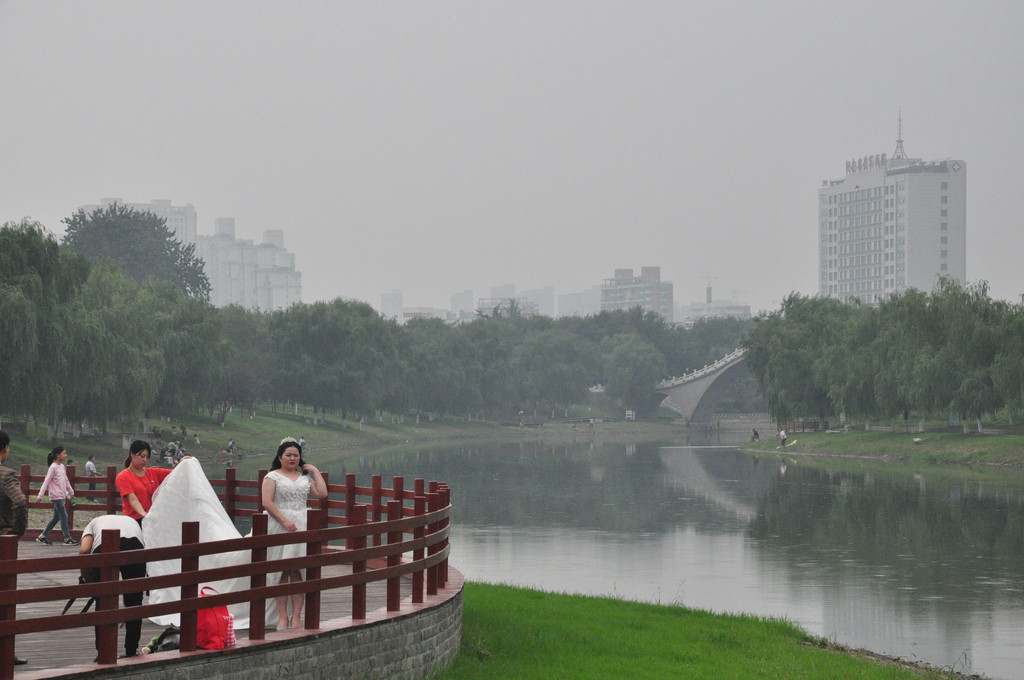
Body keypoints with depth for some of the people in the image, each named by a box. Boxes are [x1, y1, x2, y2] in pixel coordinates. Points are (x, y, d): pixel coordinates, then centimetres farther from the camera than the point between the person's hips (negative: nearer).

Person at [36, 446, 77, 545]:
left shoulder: (62, 466, 13)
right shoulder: (53, 467, -11)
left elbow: (66, 481, 24)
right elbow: (46, 481, -13)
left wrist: (71, 492, 27)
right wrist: (40, 495, -16)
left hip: (62, 496, 9)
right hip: (56, 496, -9)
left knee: (56, 517, 11)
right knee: (63, 516, -8)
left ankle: (42, 536, 18)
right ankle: (67, 538, -4)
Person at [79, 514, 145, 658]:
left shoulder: (93, 524, 37)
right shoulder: (131, 522, 42)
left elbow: (84, 551, 10)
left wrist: (87, 580, 26)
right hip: (135, 546, 2)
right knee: (134, 603, 20)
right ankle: (131, 653, 26)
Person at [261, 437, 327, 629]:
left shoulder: (305, 477, 17)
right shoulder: (272, 476, 4)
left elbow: (322, 493, 6)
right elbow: (267, 502, -7)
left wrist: (315, 472, 8)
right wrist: (284, 521, -16)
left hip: (301, 526, 3)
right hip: (279, 526, -3)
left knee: (297, 572, -2)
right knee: (281, 573, -4)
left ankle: (296, 617, -1)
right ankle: (282, 617, -2)